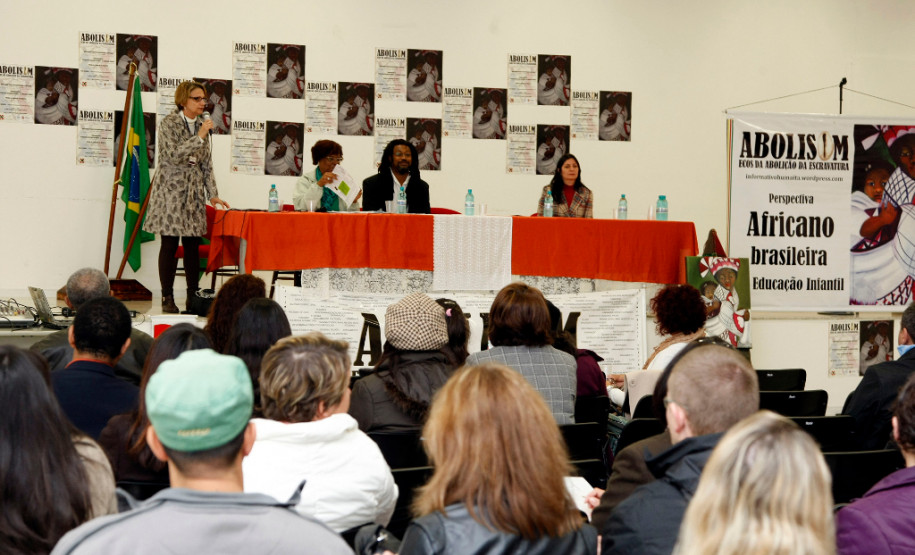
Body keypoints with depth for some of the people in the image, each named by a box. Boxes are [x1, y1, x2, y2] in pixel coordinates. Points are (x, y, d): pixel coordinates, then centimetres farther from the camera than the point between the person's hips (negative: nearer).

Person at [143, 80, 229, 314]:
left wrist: (213, 194, 9)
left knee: (193, 245, 4)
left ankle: (193, 297, 9)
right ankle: (167, 298, 2)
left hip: (194, 190, 5)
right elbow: (173, 154, -18)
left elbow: (207, 164, 14)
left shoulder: (202, 125, 12)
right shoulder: (168, 123, -5)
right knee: (170, 244, -4)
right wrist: (199, 137, -17)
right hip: (171, 188, -5)